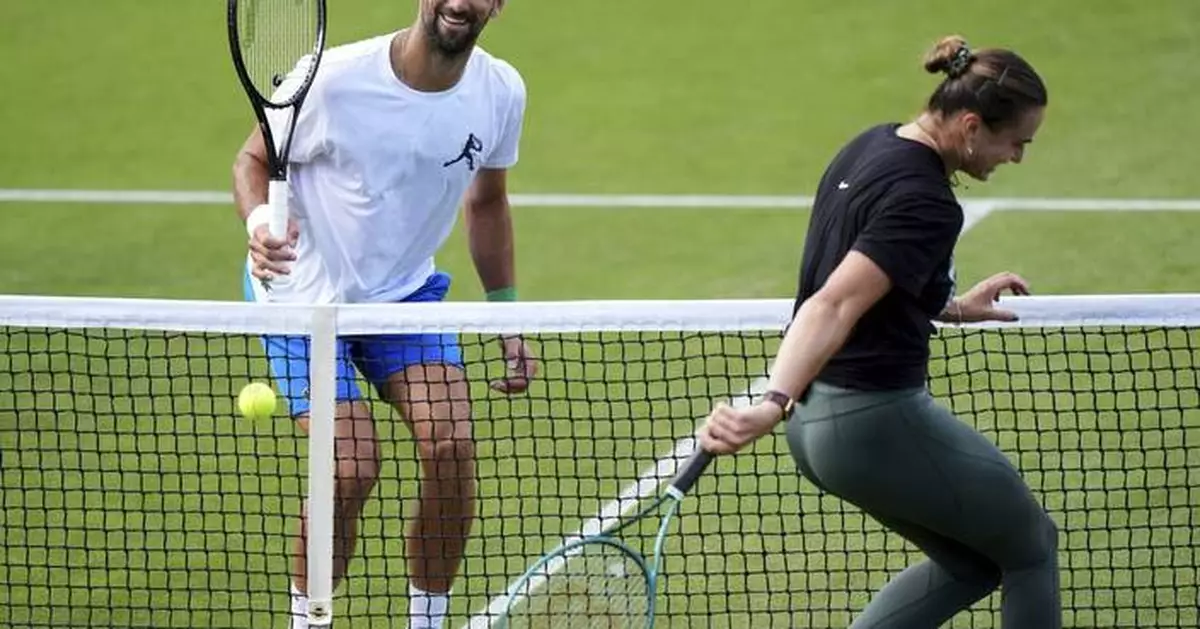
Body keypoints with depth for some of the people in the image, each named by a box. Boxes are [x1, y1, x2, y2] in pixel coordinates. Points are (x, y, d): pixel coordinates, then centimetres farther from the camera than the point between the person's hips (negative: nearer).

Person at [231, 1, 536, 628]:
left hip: (405, 289, 4)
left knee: (452, 445, -15)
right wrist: (259, 223, -32)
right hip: (304, 293, -4)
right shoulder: (333, 78, -25)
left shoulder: (501, 92, -10)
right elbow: (253, 160, -10)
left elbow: (486, 204, 8)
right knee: (352, 468, -18)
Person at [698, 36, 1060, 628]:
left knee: (972, 561, 23)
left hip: (818, 420, 9)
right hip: (879, 421, -9)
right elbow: (833, 307, -34)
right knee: (1030, 546, 13)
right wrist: (772, 406, -45)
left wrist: (951, 307, 19)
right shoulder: (927, 205, -22)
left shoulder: (873, 144, 6)